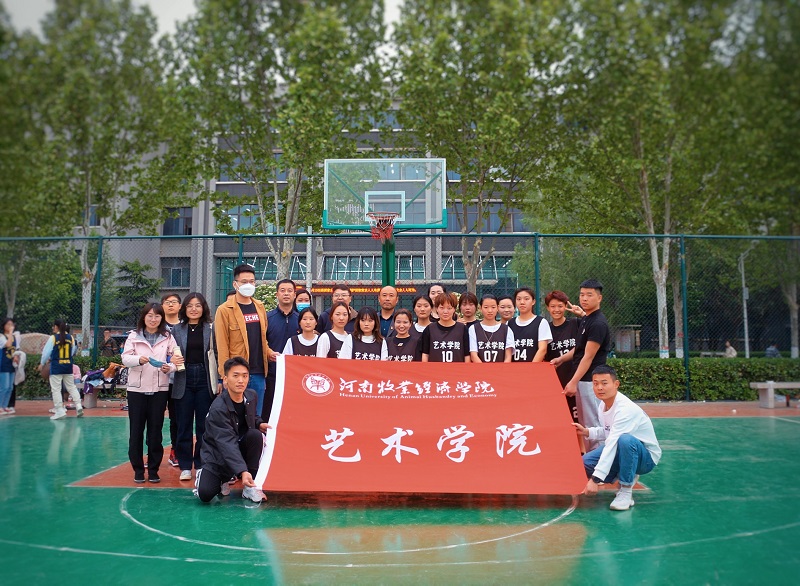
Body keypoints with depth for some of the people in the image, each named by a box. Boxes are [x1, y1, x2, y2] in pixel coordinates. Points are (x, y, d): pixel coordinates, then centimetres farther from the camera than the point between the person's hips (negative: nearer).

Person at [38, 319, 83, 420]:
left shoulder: (53, 338, -10)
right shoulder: (71, 338, 2)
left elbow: (46, 352, -6)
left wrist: (42, 364, 8)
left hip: (56, 367, -4)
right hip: (68, 366, 4)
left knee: (56, 389, 3)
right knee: (71, 387, 15)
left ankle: (60, 411, 0)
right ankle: (78, 406, 5)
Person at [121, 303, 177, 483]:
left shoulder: (167, 337, 5)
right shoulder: (133, 336, 5)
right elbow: (125, 358, -3)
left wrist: (170, 367, -20)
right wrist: (139, 359, -23)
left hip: (159, 389, 0)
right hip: (136, 388, 0)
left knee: (155, 430, 4)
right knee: (136, 430, 3)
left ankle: (153, 469, 14)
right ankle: (138, 470, 14)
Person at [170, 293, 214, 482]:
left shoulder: (211, 329, 2)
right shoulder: (177, 330, 7)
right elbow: (172, 354, 9)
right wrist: (172, 361, -14)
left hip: (205, 380, -1)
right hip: (184, 381, 1)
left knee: (203, 425, 5)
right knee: (184, 425, 5)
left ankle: (201, 464, 16)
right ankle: (185, 466, 14)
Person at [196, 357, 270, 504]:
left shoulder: (251, 396, -7)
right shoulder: (218, 408, -27)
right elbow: (227, 443, -36)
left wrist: (259, 424, -8)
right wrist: (242, 471, -48)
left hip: (242, 449, 5)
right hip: (218, 456, -5)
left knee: (256, 435, -26)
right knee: (205, 494, -24)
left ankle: (250, 486, -14)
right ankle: (212, 478, 14)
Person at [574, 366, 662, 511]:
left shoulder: (625, 409, -30)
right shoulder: (602, 405, -4)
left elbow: (612, 443, -36)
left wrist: (595, 479, -40)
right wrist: (587, 432, -7)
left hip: (645, 456, -8)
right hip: (621, 451, 8)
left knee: (625, 440, -40)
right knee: (584, 463, -10)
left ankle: (626, 490, -19)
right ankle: (629, 476, 12)